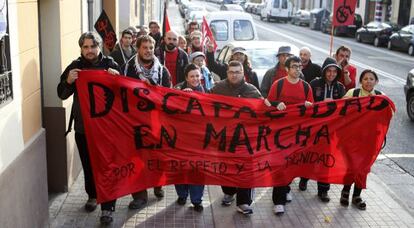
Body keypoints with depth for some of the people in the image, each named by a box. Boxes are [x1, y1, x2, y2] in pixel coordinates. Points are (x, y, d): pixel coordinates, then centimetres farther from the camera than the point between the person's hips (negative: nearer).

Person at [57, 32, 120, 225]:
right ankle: (92, 195, 38)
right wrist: (68, 81, -18)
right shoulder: (75, 67, 2)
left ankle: (107, 207, 5)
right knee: (88, 164, 16)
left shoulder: (110, 64, -2)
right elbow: (62, 94, 2)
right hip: (83, 127, 3)